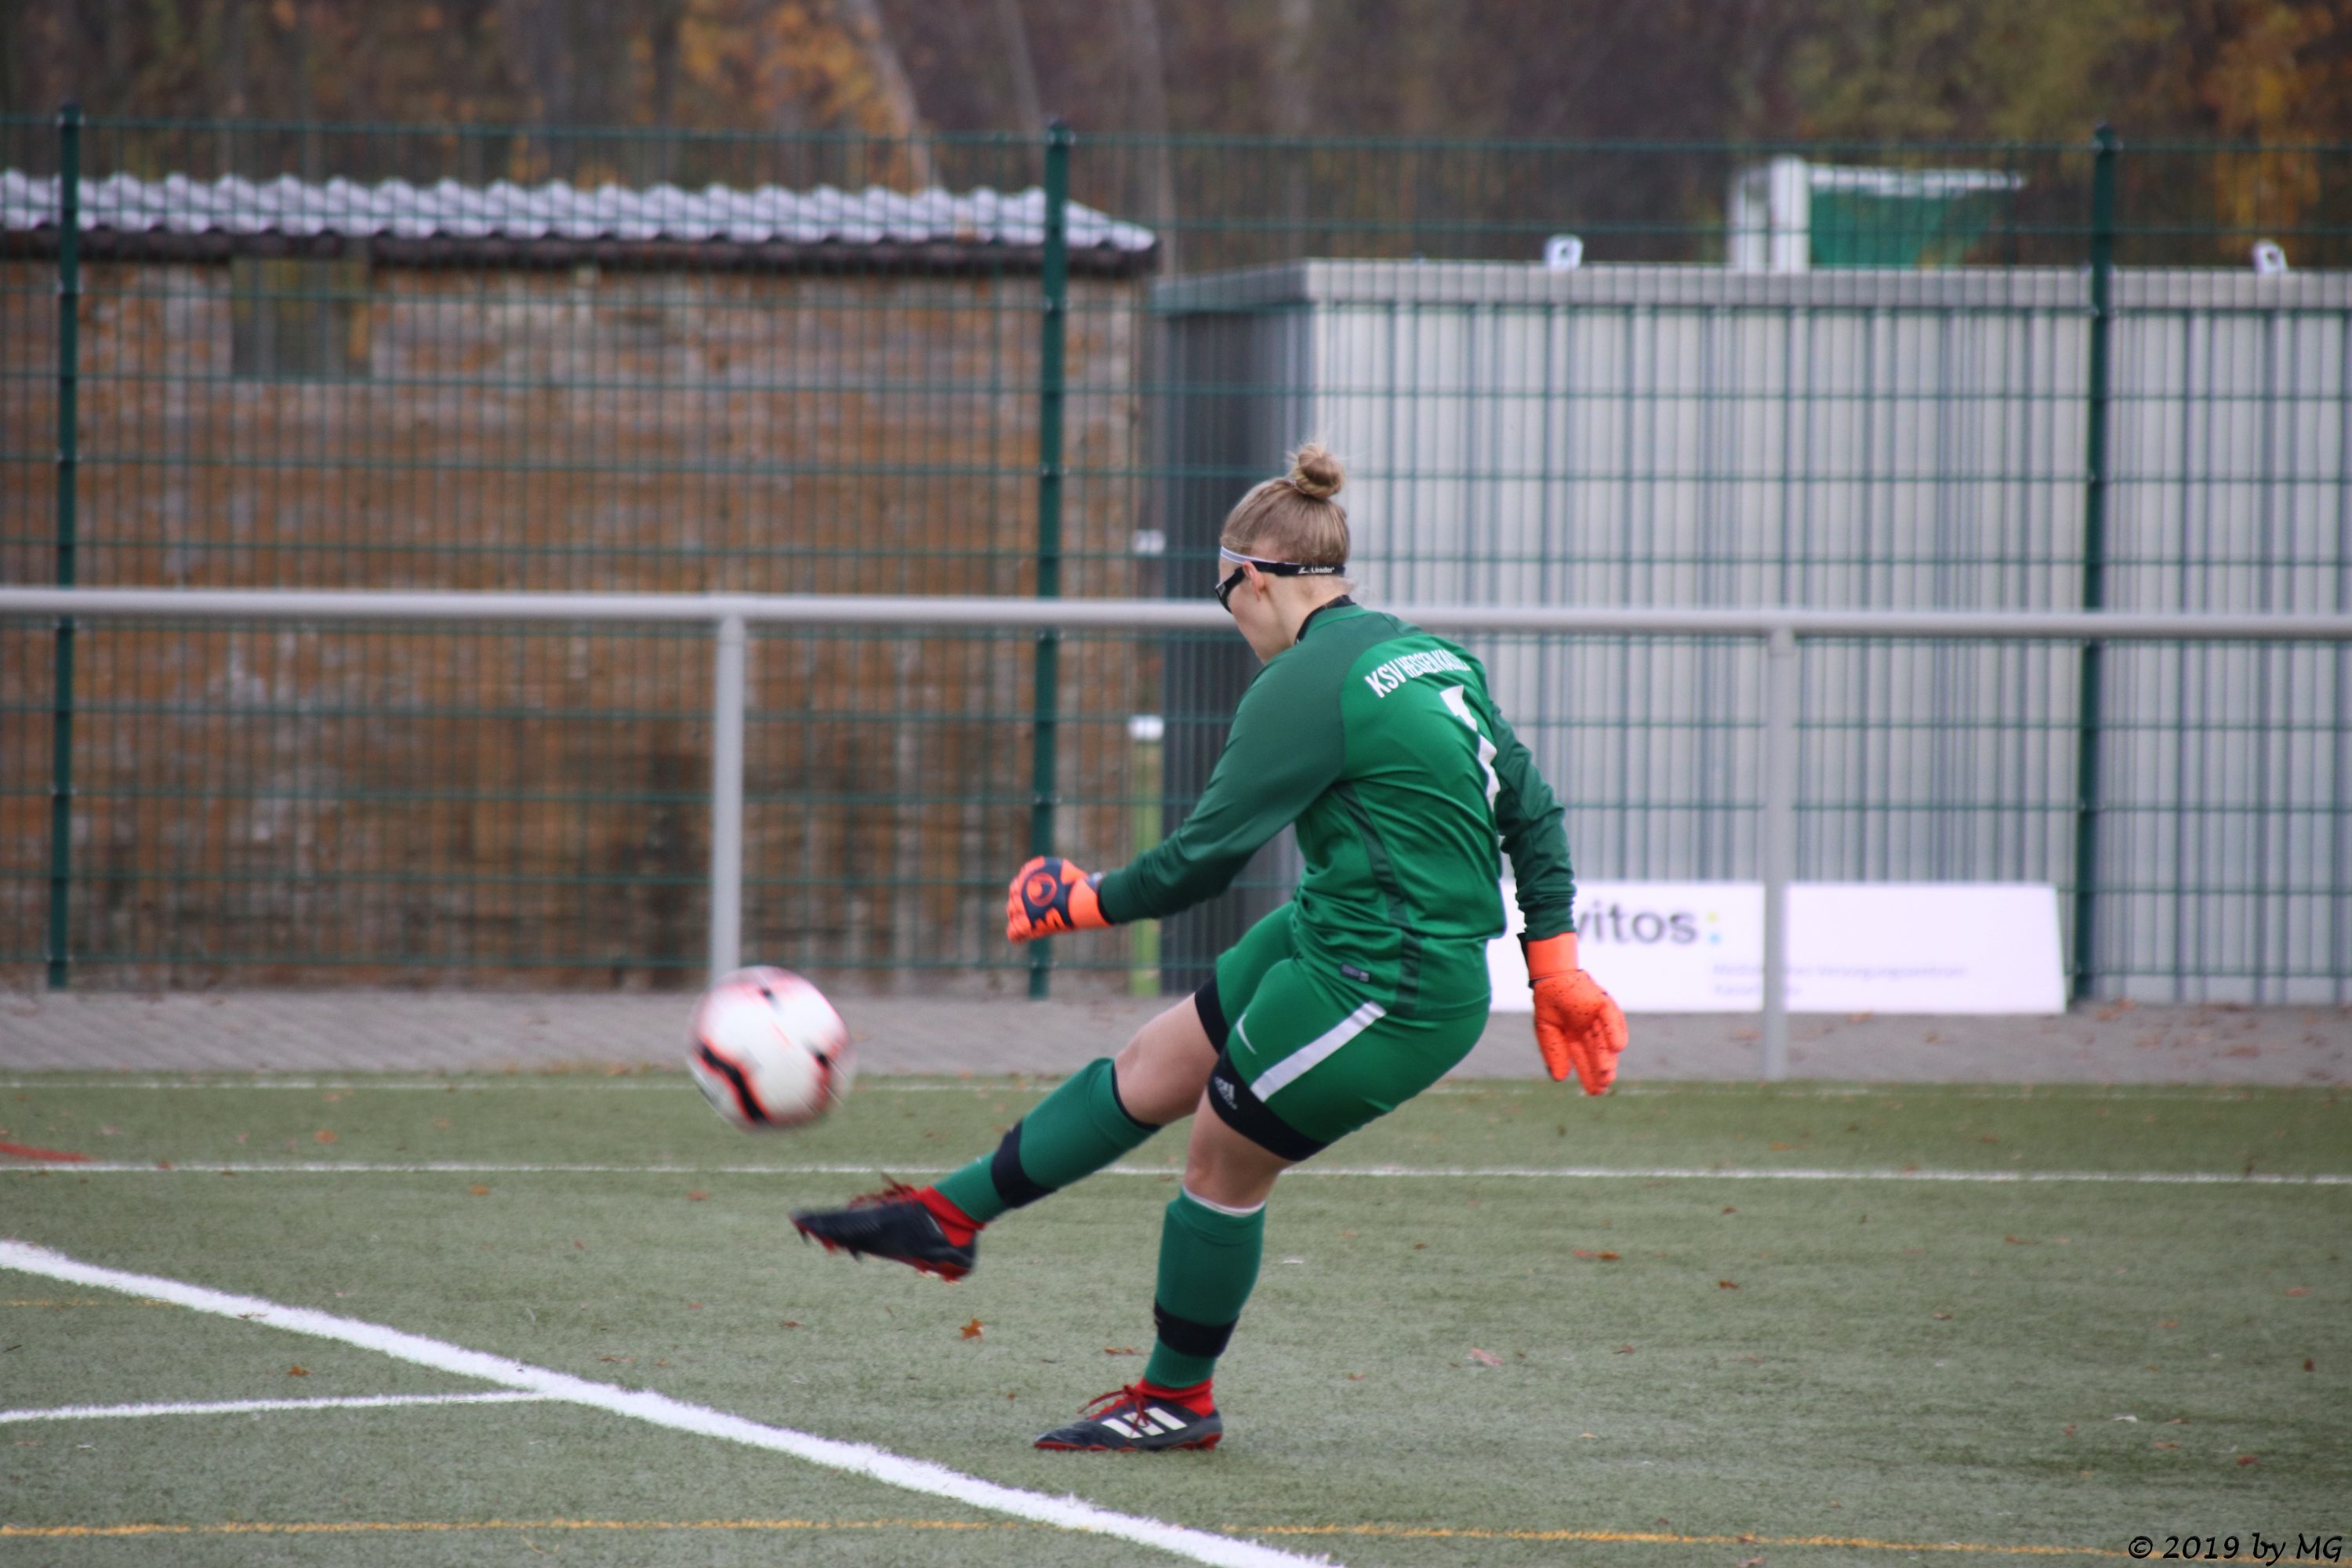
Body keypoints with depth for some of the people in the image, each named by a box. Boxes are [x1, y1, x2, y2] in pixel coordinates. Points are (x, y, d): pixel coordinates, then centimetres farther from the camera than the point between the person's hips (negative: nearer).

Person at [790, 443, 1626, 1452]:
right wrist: (1555, 965, 16)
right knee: (1153, 1068, 16)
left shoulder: (1306, 686, -18)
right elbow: (1531, 810, 12)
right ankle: (948, 1218, 26)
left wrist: (1086, 904, 2)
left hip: (1388, 991, -9)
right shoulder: (1429, 656, 10)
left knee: (1223, 1161, 8)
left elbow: (1208, 852, -14)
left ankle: (1176, 1400, 26)